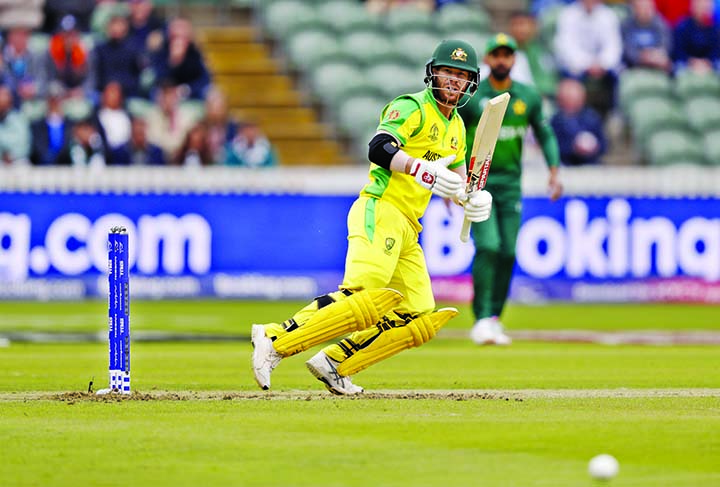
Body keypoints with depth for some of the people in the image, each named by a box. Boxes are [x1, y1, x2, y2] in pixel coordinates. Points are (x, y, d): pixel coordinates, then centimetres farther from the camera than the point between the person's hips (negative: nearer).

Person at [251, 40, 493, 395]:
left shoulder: (456, 127, 23)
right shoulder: (413, 107, -3)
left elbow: (454, 183, 31)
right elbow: (379, 148, -19)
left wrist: (474, 201, 8)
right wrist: (420, 169, -34)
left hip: (407, 231, 9)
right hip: (380, 210, -9)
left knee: (420, 318, -1)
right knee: (369, 297, -29)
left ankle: (334, 365, 1)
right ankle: (276, 339, -28)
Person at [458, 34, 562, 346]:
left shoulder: (528, 97, 4)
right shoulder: (470, 97, -5)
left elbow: (545, 134, 13)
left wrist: (554, 171, 0)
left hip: (510, 183, 4)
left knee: (508, 252, 1)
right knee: (488, 246, -17)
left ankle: (494, 319, 13)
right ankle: (482, 320, -13)